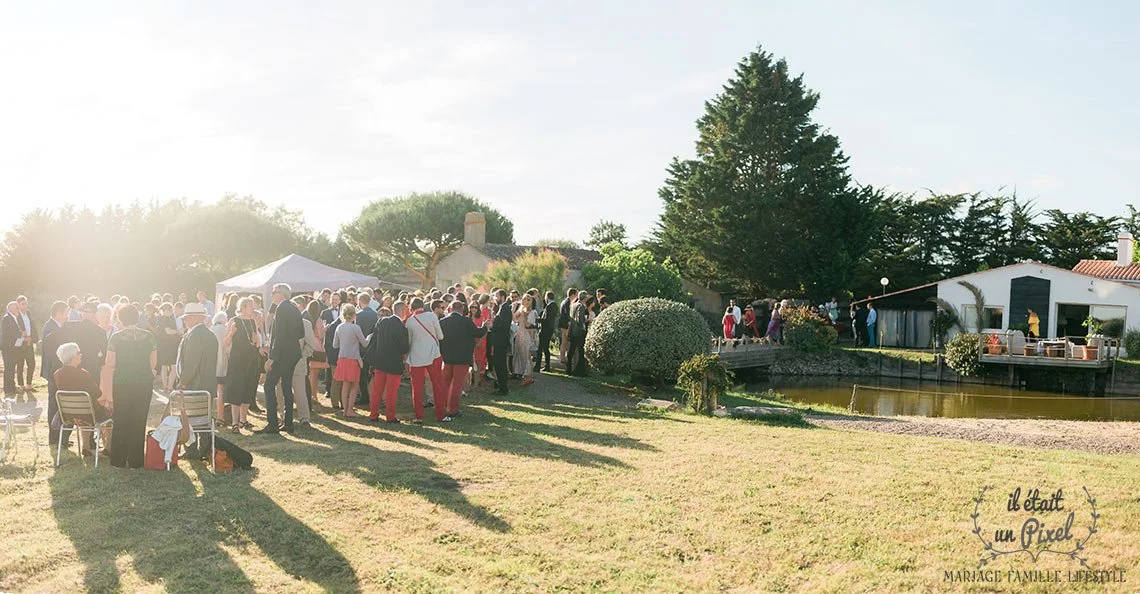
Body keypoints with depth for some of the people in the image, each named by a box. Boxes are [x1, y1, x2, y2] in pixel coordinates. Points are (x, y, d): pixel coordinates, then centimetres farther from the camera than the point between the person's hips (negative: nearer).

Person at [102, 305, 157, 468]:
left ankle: (119, 460, 21)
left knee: (121, 423, 13)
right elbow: (153, 362, 3)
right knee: (139, 423, 10)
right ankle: (136, 461, 16)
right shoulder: (149, 336, -3)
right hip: (144, 384, 1)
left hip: (121, 385, -1)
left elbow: (110, 365, -9)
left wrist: (108, 390, -5)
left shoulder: (116, 337, -8)